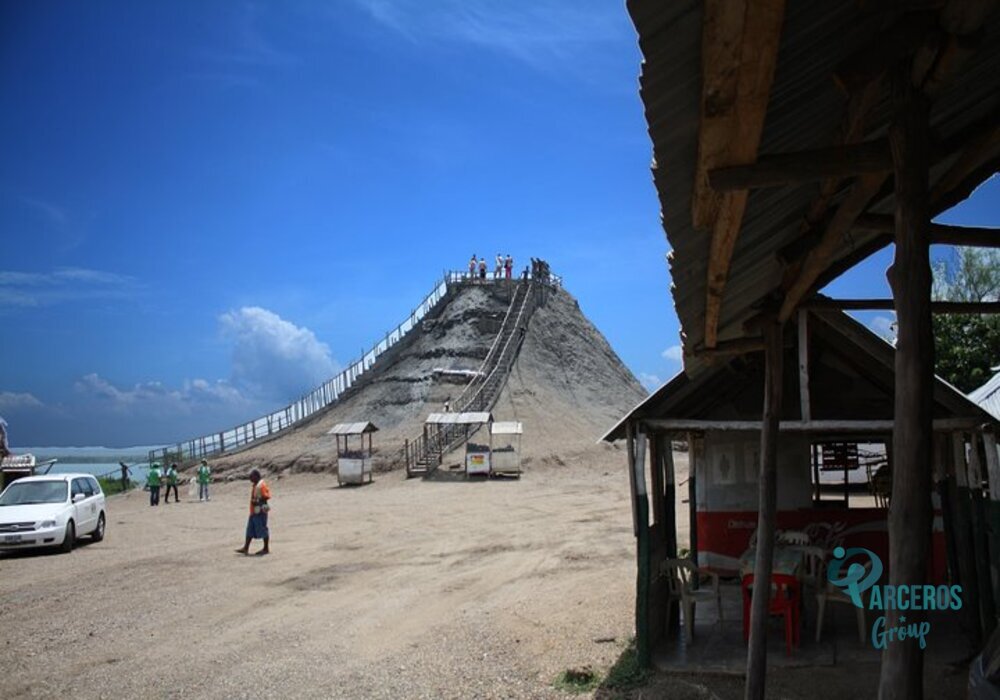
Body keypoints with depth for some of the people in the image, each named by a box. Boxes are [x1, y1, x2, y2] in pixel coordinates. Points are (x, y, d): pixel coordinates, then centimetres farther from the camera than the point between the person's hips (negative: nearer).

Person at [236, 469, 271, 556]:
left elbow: (266, 496, -22)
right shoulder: (255, 485, 15)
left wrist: (257, 501, -22)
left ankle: (266, 549, 7)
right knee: (250, 530, 11)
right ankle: (246, 548, 15)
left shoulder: (261, 485, -15)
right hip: (253, 511, 10)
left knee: (263, 529, -2)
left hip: (260, 512, -10)